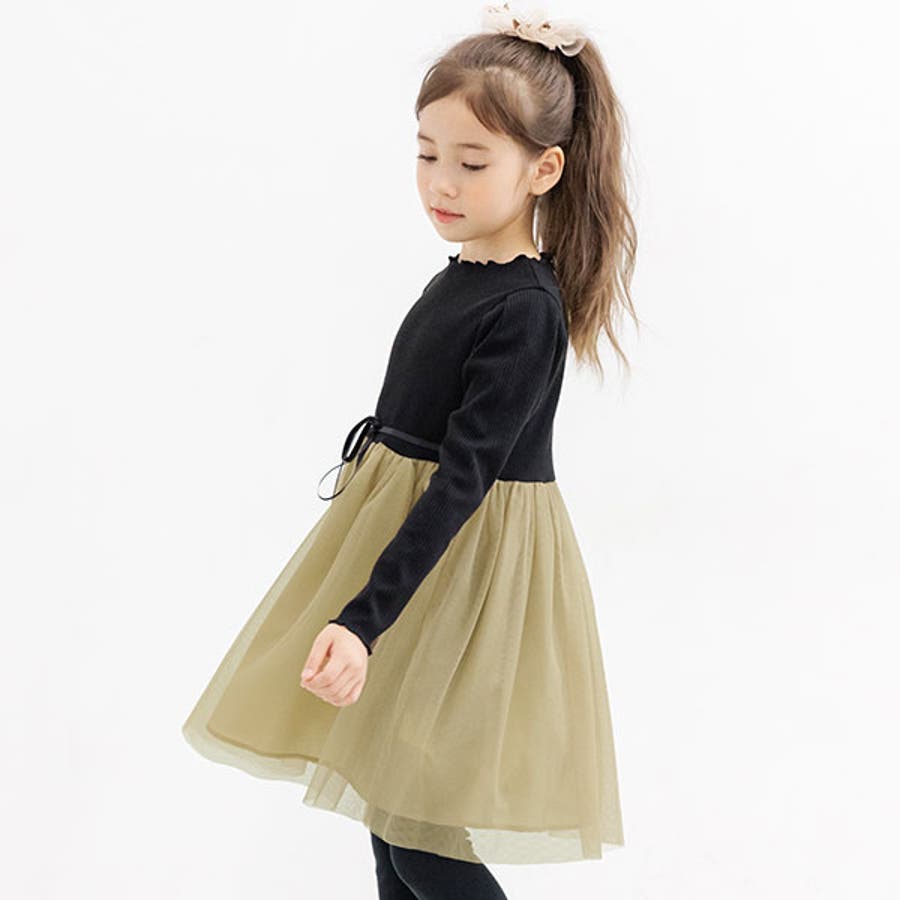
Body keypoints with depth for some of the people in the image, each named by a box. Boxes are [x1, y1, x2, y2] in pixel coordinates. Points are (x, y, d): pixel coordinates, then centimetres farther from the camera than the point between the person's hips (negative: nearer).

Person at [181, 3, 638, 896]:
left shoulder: (526, 312, -20)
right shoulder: (458, 279, 6)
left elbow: (463, 478, -25)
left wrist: (364, 619, -30)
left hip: (467, 567, -8)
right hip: (400, 523, 8)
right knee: (384, 805, 15)